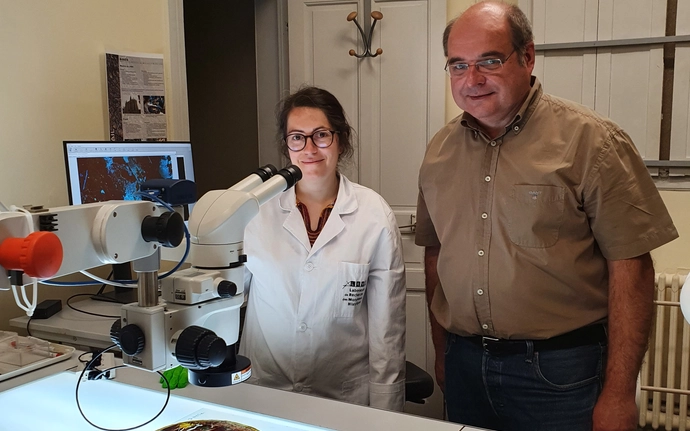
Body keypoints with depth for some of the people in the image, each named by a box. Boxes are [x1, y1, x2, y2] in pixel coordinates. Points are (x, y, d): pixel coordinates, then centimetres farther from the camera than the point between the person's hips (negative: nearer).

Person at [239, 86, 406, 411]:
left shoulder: (375, 216, -8)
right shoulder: (257, 208, -5)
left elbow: (387, 324, -5)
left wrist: (383, 415, -5)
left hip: (346, 394, -1)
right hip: (263, 387, 1)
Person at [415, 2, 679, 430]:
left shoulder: (591, 140, -11)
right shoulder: (439, 150, 5)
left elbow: (630, 267, -12)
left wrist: (618, 395, -13)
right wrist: (443, 351, 12)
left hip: (560, 373, -4)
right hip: (465, 365, 5)